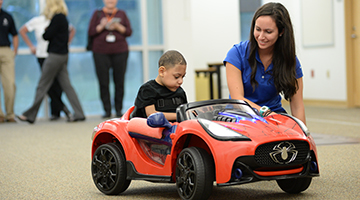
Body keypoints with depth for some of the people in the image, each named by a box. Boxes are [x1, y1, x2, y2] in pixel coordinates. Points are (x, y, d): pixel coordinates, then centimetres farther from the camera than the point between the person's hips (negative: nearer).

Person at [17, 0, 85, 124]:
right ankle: (79, 114, 5)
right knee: (66, 85, 8)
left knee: (42, 86, 0)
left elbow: (47, 36, -13)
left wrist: (45, 31, 6)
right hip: (63, 54, 9)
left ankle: (30, 115, 8)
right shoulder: (63, 17, 13)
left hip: (55, 55, -9)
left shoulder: (57, 18, -15)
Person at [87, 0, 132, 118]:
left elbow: (129, 32, 7)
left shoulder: (121, 14, 12)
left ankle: (119, 110, 7)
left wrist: (118, 27, -9)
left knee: (119, 82, -2)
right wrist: (101, 26, -11)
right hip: (101, 53, 0)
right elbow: (91, 32, 5)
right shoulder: (97, 14, 11)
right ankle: (107, 110, 2)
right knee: (103, 83, -4)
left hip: (120, 52, 0)